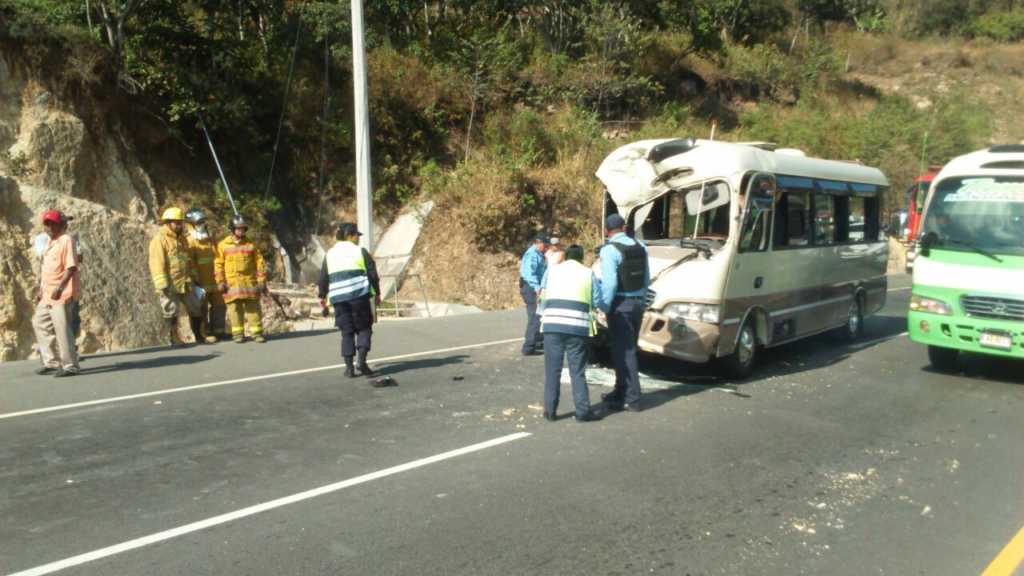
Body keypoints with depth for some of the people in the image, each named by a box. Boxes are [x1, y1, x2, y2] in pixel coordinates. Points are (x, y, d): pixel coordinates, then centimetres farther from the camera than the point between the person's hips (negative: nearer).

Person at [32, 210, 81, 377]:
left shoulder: (66, 240, -11)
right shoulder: (49, 243, 17)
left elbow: (71, 267, -20)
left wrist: (59, 288, -27)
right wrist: (41, 291, 22)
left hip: (62, 293, -10)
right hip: (48, 294, 10)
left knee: (62, 328, -9)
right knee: (39, 323, 16)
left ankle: (70, 366, -2)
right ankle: (52, 362, 24)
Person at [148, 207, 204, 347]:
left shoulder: (182, 239, 15)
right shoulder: (159, 240, -10)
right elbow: (157, 264, -16)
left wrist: (193, 277, 21)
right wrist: (162, 285, -21)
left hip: (185, 283, 7)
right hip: (170, 285, -7)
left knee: (195, 308, 8)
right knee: (171, 313, 2)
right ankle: (174, 338, 12)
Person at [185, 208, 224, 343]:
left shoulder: (209, 240, 15)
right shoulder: (190, 242, -8)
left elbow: (216, 259, 19)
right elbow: (190, 264, -14)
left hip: (214, 282, 7)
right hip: (201, 284, -7)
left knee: (219, 305, 11)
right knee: (202, 309, -2)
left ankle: (218, 330, 21)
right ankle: (204, 334, 4)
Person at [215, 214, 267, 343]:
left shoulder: (250, 244, 9)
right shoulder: (223, 245, 6)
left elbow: (259, 262, 7)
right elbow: (218, 264, 5)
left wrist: (262, 281, 1)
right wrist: (220, 282, -4)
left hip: (250, 282, 1)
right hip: (232, 283, -1)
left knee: (253, 308, -1)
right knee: (235, 309, 1)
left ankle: (257, 333, 3)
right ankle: (238, 334, 8)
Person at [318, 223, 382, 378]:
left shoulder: (330, 254, 11)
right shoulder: (360, 251, 1)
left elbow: (323, 278, 13)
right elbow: (373, 274, 0)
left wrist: (323, 296, 26)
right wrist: (377, 294, 10)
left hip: (338, 298, 3)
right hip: (359, 295, -3)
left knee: (347, 332, 9)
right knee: (364, 328, 8)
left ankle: (349, 367, 7)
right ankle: (362, 361, -7)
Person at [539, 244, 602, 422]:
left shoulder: (552, 270, 14)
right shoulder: (588, 273, 12)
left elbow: (543, 297, 13)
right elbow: (598, 301, 7)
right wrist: (594, 322, 21)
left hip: (552, 324, 1)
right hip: (578, 326, -1)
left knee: (552, 369, 9)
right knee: (577, 371, 7)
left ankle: (550, 410, 12)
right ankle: (583, 411, 9)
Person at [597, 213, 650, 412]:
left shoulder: (609, 250, -13)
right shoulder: (640, 247, 7)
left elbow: (609, 283, -19)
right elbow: (646, 279, 10)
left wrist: (604, 308, -11)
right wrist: (641, 299, 18)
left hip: (620, 305, -7)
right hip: (638, 303, 7)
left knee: (624, 351, -2)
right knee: (626, 349, 17)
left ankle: (632, 399, 1)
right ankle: (620, 392, 29)